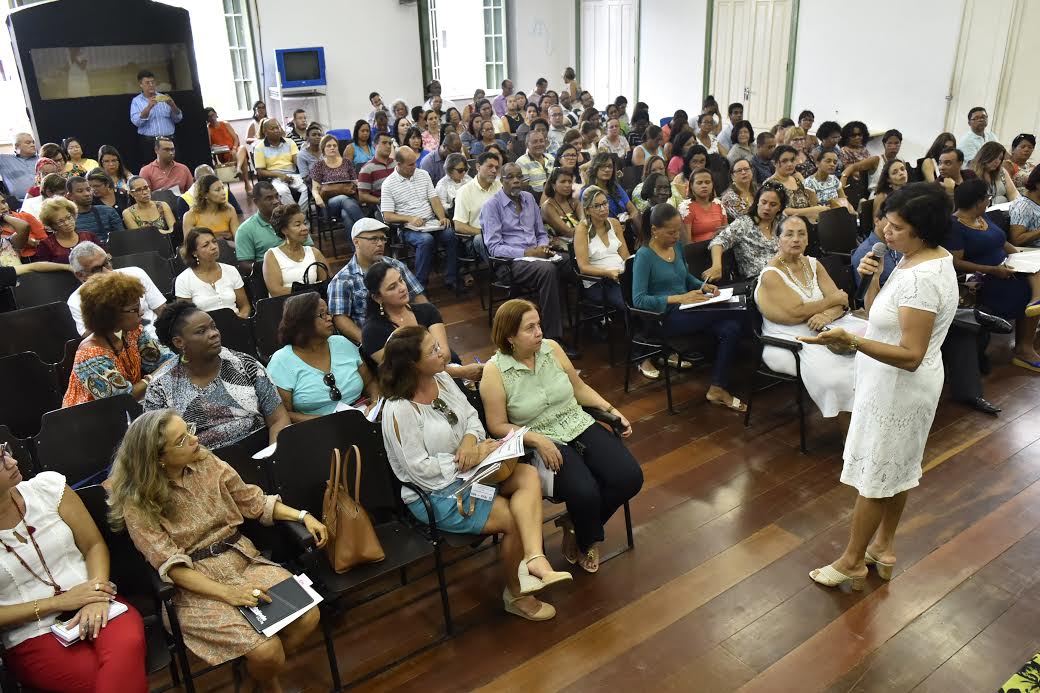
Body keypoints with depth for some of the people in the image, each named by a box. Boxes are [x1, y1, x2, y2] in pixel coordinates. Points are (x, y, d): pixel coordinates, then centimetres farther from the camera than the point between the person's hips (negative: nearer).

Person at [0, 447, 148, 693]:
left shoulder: (48, 485, 0)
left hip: (93, 601, 3)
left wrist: (96, 600, -10)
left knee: (128, 643, -32)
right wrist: (58, 602, -13)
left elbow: (94, 545, 6)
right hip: (33, 637, -2)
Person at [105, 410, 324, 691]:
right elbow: (171, 565, -16)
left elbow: (254, 502, 7)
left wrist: (303, 516, -7)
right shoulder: (138, 502, -12)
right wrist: (228, 592, -26)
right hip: (196, 585, -4)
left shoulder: (208, 462, 0)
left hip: (243, 559, 5)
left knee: (308, 616, -16)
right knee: (266, 650, -23)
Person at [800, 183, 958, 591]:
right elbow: (876, 315, 8)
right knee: (896, 468, 21)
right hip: (899, 385, 10)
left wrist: (851, 341, -41)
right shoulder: (919, 260, 3)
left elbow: (911, 356, -31)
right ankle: (882, 546, 37)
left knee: (873, 473, 4)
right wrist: (873, 278, -7)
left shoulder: (921, 278, -28)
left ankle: (852, 561, 20)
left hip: (898, 388, -10)